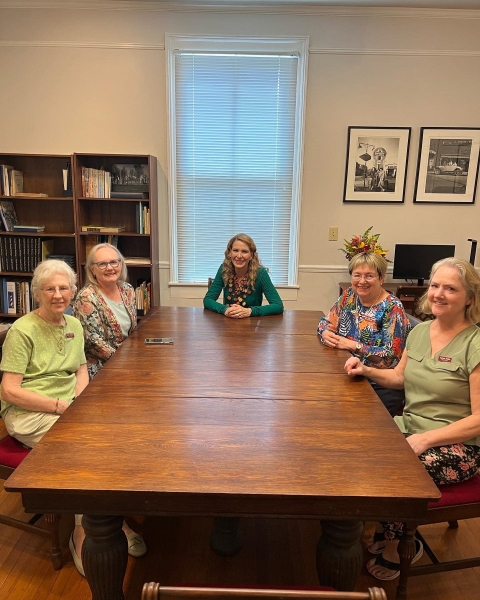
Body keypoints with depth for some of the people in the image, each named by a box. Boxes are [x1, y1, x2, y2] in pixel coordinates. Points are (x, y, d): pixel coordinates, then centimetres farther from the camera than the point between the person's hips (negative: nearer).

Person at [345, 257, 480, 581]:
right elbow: (400, 377, 18)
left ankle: (396, 546, 10)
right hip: (409, 428, 7)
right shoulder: (420, 331, 4)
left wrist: (425, 438, -23)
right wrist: (367, 370, 0)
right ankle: (386, 529, 15)